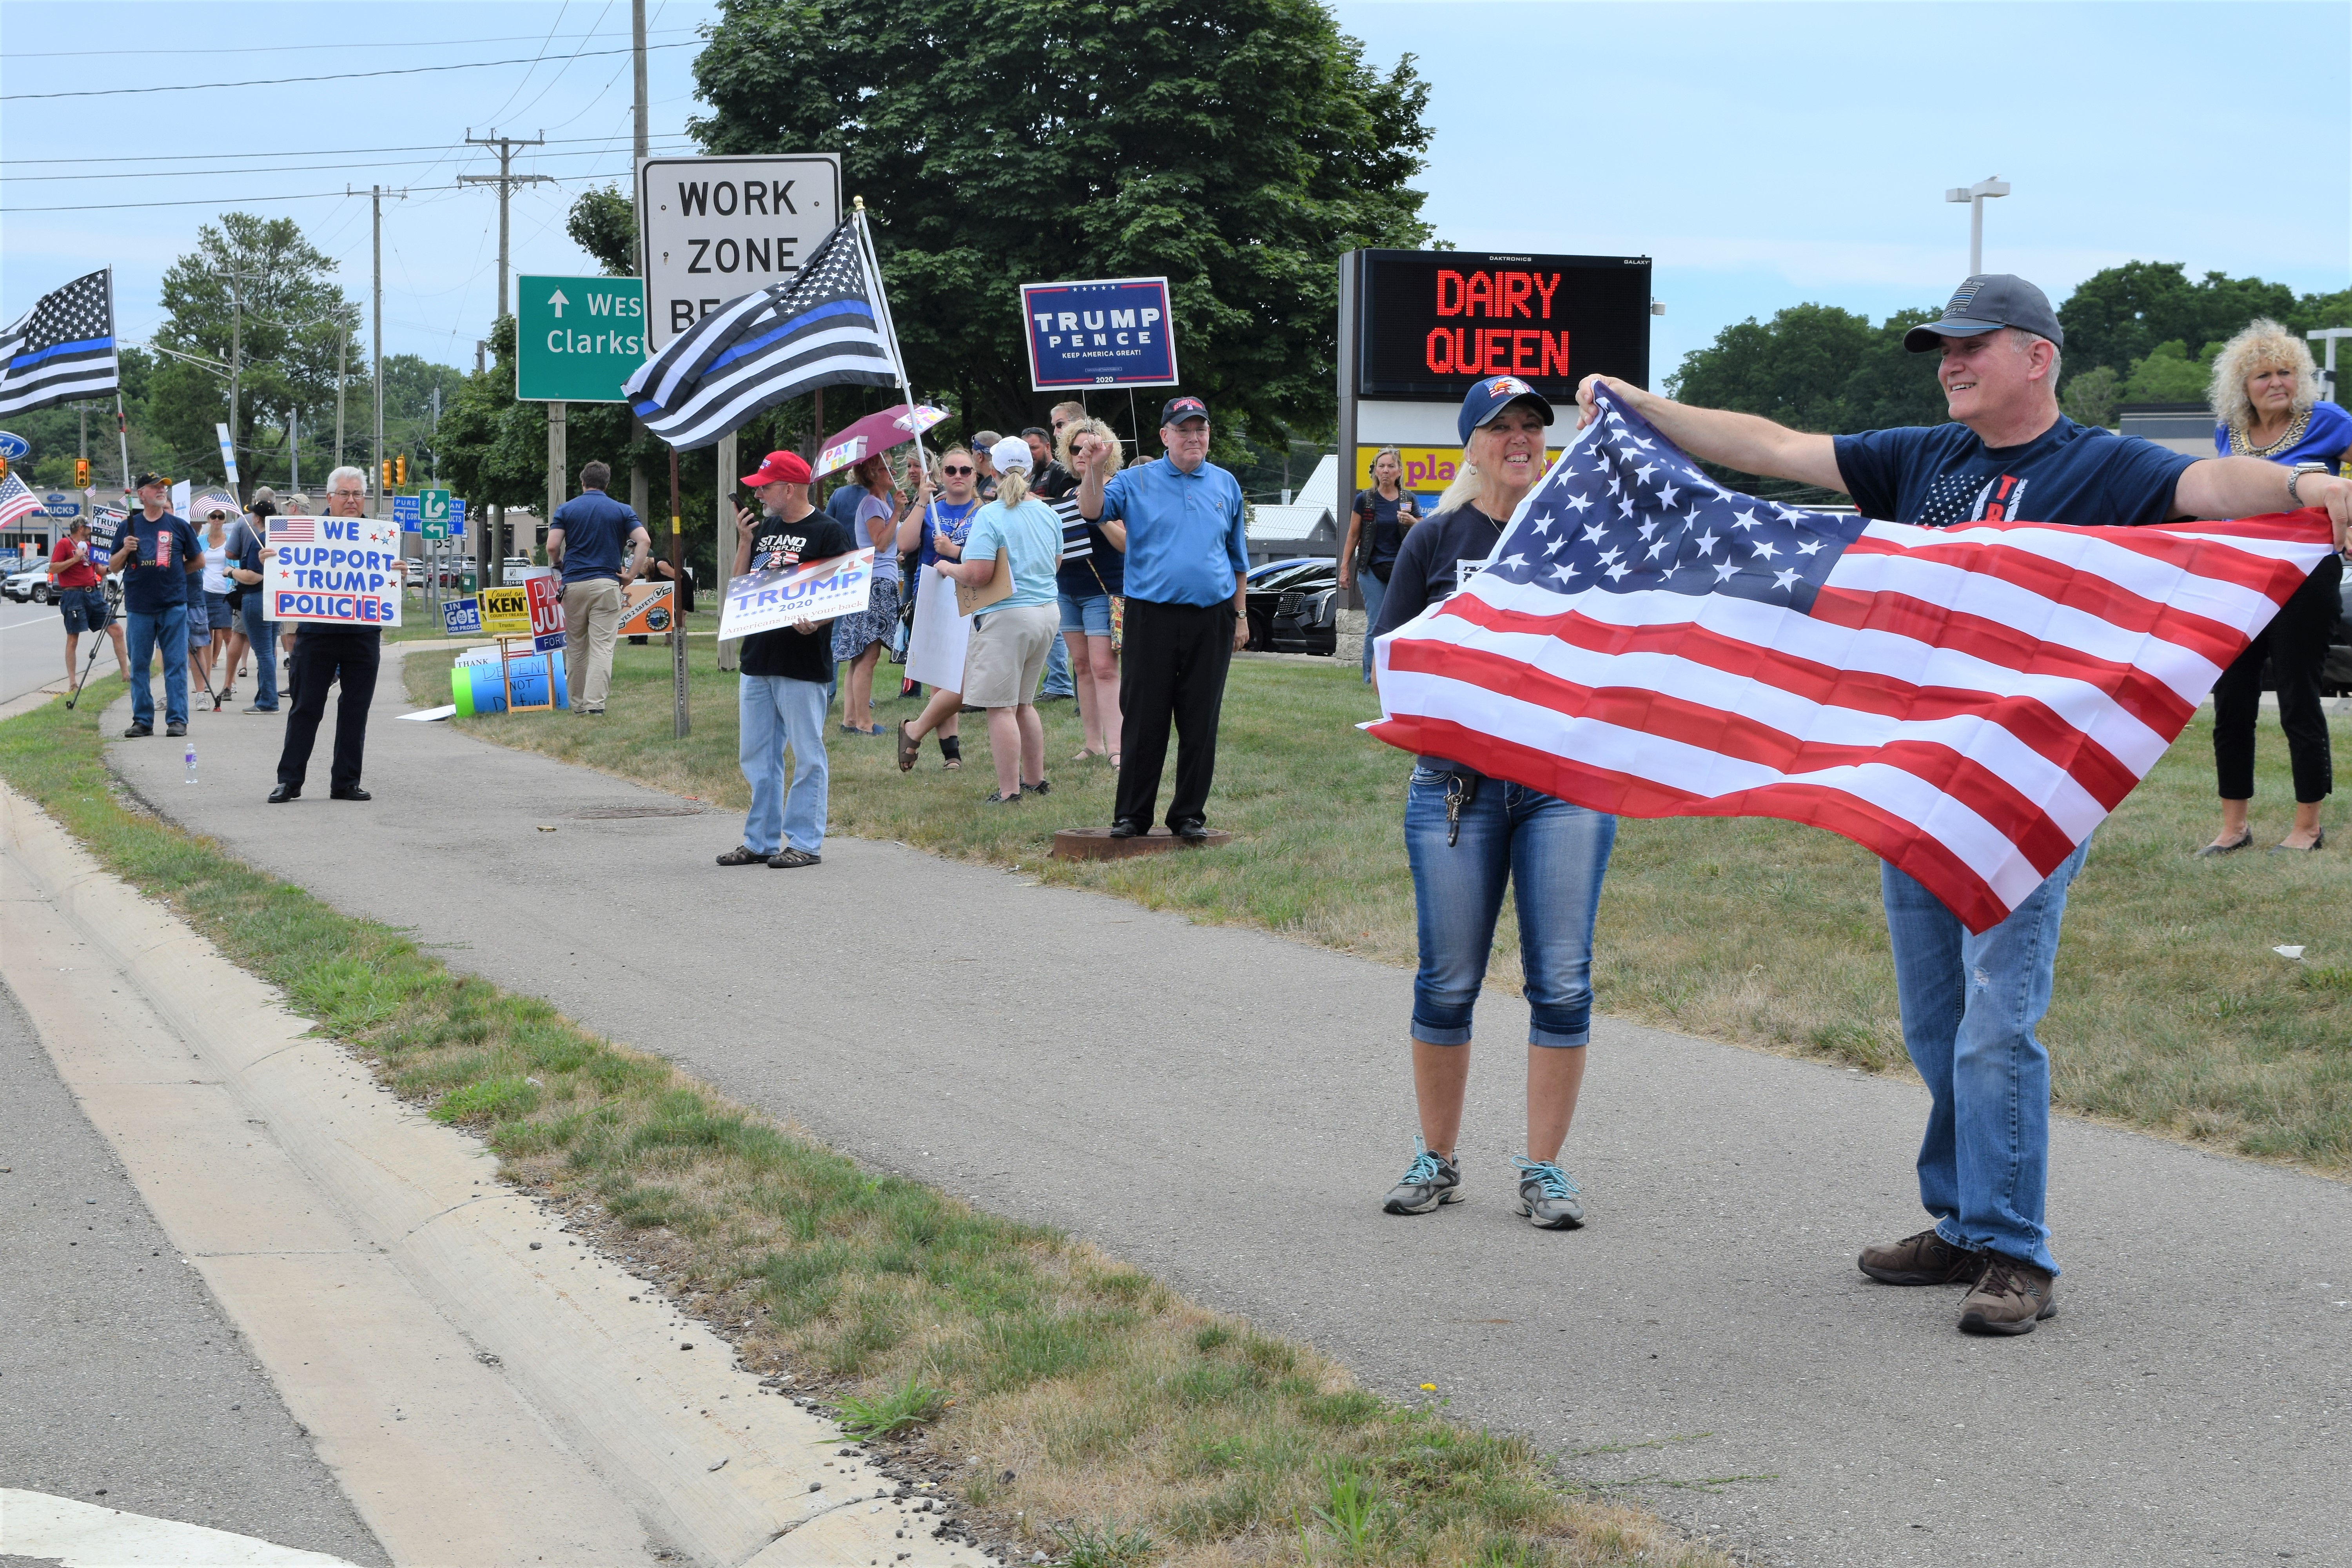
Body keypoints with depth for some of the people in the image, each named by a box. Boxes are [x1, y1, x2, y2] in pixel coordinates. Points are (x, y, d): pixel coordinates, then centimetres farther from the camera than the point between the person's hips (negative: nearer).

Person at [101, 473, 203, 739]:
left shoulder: (179, 525, 6)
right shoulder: (129, 527, 8)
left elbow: (198, 561, 15)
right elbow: (113, 567, 10)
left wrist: (174, 573, 7)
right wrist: (125, 550, -8)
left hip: (173, 606, -1)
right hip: (139, 607, 1)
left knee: (176, 664, -3)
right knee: (139, 665, 4)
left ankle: (177, 719, 1)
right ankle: (142, 720, 11)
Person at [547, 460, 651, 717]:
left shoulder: (566, 510, 5)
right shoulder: (621, 511, 5)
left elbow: (552, 547, -5)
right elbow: (644, 542, -6)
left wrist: (560, 566, 16)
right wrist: (631, 575, 0)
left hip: (573, 584, 1)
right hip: (607, 584, -1)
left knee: (575, 647, 12)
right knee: (602, 647, -5)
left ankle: (578, 704, 18)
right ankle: (594, 704, -15)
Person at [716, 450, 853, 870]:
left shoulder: (828, 533, -6)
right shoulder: (763, 528, 15)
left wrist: (815, 623, -27)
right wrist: (745, 542, 4)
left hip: (803, 662, -8)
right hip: (756, 661, 8)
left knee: (807, 756, -1)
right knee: (756, 756, 11)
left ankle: (805, 843, 4)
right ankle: (760, 841, 19)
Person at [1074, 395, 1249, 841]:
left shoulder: (1226, 485, 12)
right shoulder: (1136, 482, 3)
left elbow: (1238, 556, 18)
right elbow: (1092, 512, -11)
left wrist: (1241, 614, 16)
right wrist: (1095, 470, -27)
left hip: (1211, 619, 2)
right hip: (1151, 616, -2)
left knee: (1201, 723, 5)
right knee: (1143, 720, 1)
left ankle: (1189, 815, 14)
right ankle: (1132, 814, 9)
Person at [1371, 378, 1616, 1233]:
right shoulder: (1436, 540, 7)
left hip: (1567, 782, 0)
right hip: (1455, 784, 0)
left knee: (1562, 983, -3)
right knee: (1448, 982, 4)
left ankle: (1543, 1167, 7)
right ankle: (1437, 1160, 19)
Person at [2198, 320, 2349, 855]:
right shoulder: (2228, 432, 8)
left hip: (2304, 576, -5)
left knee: (2298, 701, 0)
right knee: (2231, 702, 6)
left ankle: (2308, 827, 11)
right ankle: (2233, 827, 15)